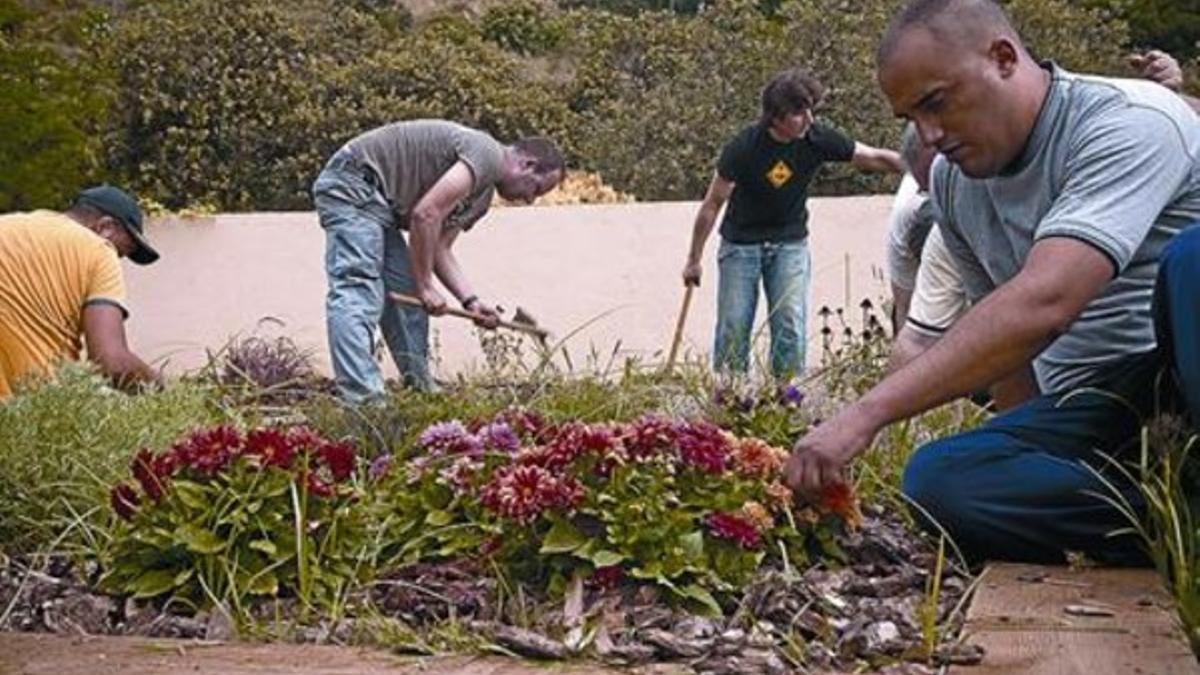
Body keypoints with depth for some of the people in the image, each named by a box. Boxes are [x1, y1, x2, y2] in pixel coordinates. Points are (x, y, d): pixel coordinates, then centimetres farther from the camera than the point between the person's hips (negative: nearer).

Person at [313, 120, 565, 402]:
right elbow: (426, 214, -22)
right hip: (352, 184, -11)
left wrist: (471, 301, -1)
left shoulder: (482, 194, 17)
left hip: (377, 203, 11)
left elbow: (439, 248, 12)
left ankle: (421, 391, 15)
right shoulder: (487, 155, -15)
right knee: (358, 292, -19)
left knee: (407, 296, 9)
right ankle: (363, 399, -28)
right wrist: (424, 286, -14)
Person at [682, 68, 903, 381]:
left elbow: (875, 158, -6)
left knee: (791, 327, -7)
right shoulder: (744, 148, -22)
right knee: (733, 328, -2)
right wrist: (694, 260, -8)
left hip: (790, 242, 2)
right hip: (741, 243, -2)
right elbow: (712, 205, -13)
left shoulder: (817, 138, -15)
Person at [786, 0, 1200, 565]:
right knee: (935, 480, -23)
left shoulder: (1130, 123, -16)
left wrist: (869, 412, -35)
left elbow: (1042, 305, -31)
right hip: (1091, 416, 6)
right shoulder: (951, 184, 8)